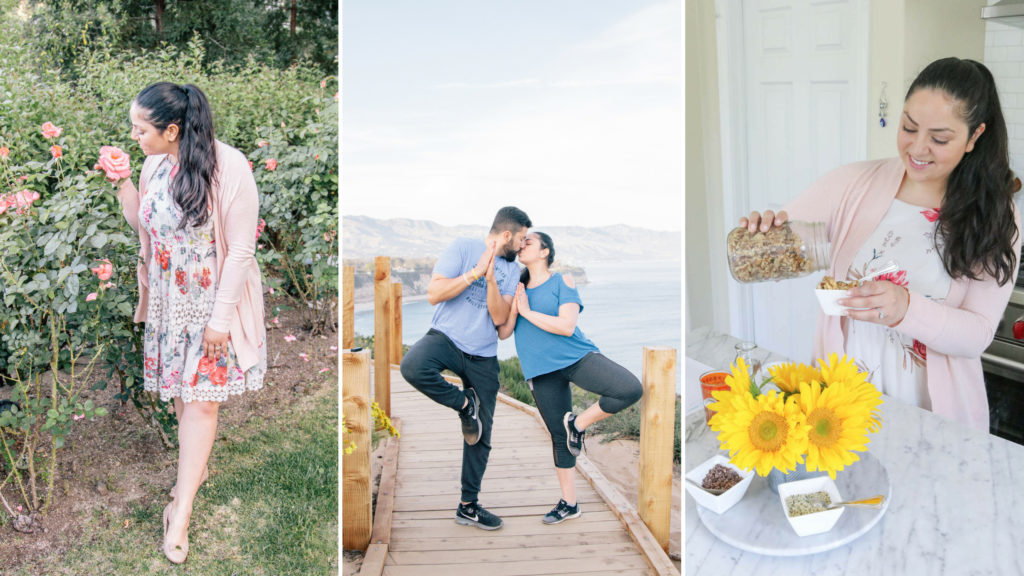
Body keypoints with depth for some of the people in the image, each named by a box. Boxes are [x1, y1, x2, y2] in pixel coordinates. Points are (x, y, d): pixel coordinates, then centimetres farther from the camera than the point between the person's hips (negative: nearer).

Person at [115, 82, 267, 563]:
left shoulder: (229, 168, -21)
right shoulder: (153, 166, -1)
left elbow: (241, 250, -18)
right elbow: (145, 229, 12)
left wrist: (221, 317, -17)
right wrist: (124, 190, -5)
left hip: (213, 306, -6)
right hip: (168, 302, 6)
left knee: (200, 401, -2)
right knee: (180, 392, 16)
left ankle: (181, 514, 6)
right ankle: (195, 468, 40)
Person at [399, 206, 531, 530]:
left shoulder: (512, 270, 8)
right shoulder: (463, 248, -4)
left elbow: (500, 317, -5)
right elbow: (434, 294, -14)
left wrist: (490, 279, -19)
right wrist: (475, 272, -19)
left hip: (483, 357, 4)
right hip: (446, 338, -4)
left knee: (481, 436, 6)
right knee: (413, 367, -39)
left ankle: (468, 506, 23)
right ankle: (465, 405, -10)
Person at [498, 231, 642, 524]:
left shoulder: (563, 282, -2)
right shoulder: (517, 288, 9)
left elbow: (567, 326, -15)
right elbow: (503, 333, 1)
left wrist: (527, 312, -12)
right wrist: (515, 303, -12)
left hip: (577, 357, -3)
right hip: (542, 370, 3)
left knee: (632, 389, -24)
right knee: (559, 436, 6)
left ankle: (579, 423, -3)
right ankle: (569, 503, 21)